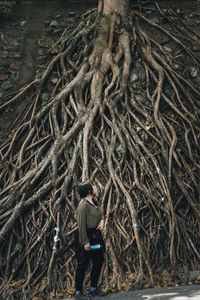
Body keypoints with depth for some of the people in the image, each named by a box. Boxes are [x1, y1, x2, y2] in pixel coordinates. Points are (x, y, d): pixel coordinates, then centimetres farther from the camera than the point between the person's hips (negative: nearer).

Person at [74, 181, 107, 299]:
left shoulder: (93, 202, 9)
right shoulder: (83, 205, -19)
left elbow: (99, 214, 23)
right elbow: (81, 224, -21)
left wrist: (102, 220, 0)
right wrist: (85, 242, -21)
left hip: (96, 236, 10)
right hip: (86, 236, -10)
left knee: (99, 261, 16)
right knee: (83, 265, -1)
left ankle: (93, 289, 30)